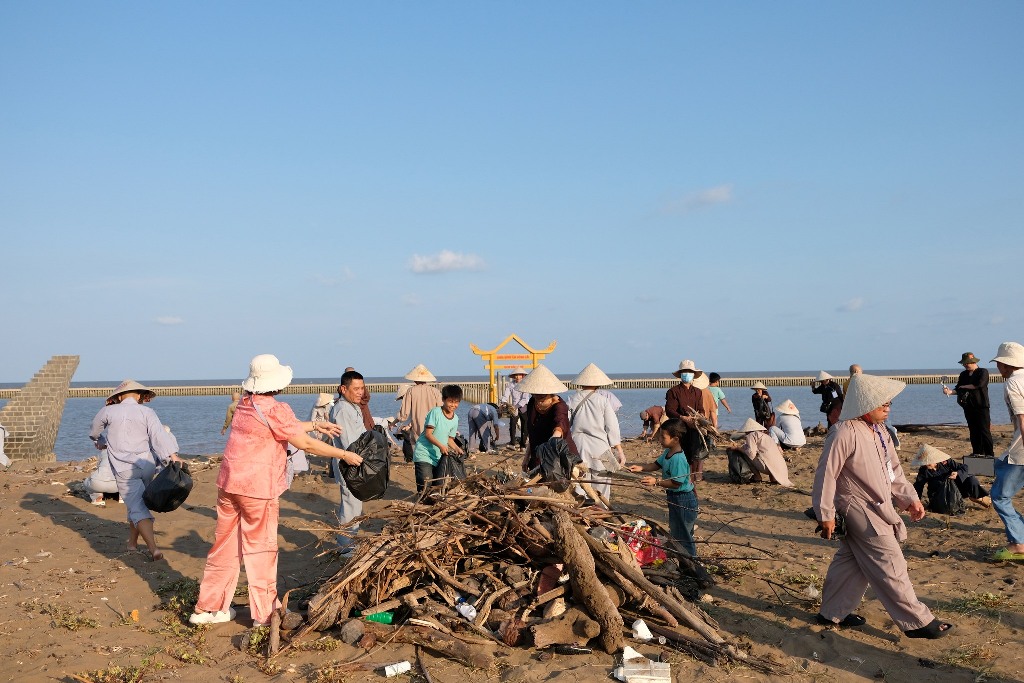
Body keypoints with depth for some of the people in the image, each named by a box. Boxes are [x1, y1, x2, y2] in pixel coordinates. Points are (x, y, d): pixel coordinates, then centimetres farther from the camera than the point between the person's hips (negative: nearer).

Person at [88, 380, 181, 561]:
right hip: (147, 465, 2)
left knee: (138, 509, -6)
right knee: (137, 502, 22)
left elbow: (95, 432, 25)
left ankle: (153, 549, -20)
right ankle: (132, 542, 33)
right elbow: (158, 434, -14)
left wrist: (100, 442, 47)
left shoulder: (108, 411, 4)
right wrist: (173, 456, -23)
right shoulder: (146, 412, 2)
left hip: (124, 469, -2)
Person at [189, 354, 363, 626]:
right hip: (257, 488, -7)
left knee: (225, 546, 15)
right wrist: (344, 455, -3)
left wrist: (315, 425, 24)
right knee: (261, 549, 5)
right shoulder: (276, 409, -16)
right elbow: (306, 444, -12)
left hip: (228, 483, 7)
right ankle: (264, 613, 14)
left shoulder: (245, 403, 9)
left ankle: (207, 608, 24)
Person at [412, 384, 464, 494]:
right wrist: (441, 446, -27)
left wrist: (457, 448, -5)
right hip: (424, 454, -6)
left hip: (439, 456, 6)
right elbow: (428, 434, -16)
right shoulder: (435, 412, -12)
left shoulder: (455, 419, 8)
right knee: (425, 485, -15)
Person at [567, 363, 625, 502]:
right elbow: (612, 427, -3)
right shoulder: (603, 399, -4)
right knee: (601, 491, 4)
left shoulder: (572, 400, 1)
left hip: (577, 448, 2)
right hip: (600, 449, -2)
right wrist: (620, 451, 4)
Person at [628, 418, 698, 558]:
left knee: (682, 536, 0)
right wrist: (641, 468, 0)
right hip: (675, 498, 11)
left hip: (683, 500, -11)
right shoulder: (667, 452, 2)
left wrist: (656, 481, -27)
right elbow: (656, 464, 15)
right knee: (676, 532, 23)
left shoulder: (678, 459, -28)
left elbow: (676, 483, -27)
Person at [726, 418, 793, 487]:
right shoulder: (765, 436, 28)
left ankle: (757, 477, 3)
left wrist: (738, 447, 5)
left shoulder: (751, 435, 3)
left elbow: (751, 453, -10)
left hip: (768, 465, -8)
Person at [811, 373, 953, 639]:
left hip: (878, 509, 10)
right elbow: (826, 475, -20)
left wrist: (910, 498, 10)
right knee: (890, 567, -2)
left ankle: (833, 613, 27)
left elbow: (893, 469, 17)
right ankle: (916, 622, 8)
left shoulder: (879, 431, 8)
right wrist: (825, 515, -17)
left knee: (851, 562, 16)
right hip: (861, 512, -10)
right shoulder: (845, 434, -22)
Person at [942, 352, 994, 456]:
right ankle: (977, 454, 13)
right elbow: (958, 390, 9)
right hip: (968, 407, 6)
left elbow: (979, 384, -19)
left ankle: (990, 455, -4)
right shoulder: (963, 375, 14)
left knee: (984, 432, -7)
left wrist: (964, 386, -6)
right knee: (974, 432, 8)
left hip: (981, 406, -6)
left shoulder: (983, 372, -2)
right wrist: (950, 392, -12)